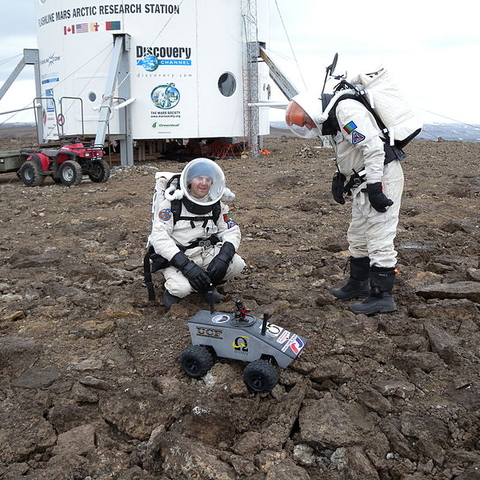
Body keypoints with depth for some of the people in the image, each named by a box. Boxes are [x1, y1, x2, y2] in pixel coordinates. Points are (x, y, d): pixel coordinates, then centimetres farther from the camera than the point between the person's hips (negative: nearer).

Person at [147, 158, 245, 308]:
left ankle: (207, 285, 9)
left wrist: (223, 257, -21)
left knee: (237, 264, -19)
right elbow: (159, 237, -19)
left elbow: (231, 231, 1)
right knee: (182, 287, -32)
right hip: (176, 257, -4)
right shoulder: (173, 203, -11)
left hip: (207, 253, 4)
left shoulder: (217, 205, 4)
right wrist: (186, 265, -30)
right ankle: (173, 288, 6)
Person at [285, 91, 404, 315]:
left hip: (381, 179, -11)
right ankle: (358, 284, 32)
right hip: (365, 182, 11)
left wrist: (374, 187, -25)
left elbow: (373, 147, -24)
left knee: (379, 239, -8)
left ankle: (382, 296, 0)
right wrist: (339, 178, 13)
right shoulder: (334, 120, 15)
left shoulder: (347, 111, -17)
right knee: (358, 236, 18)